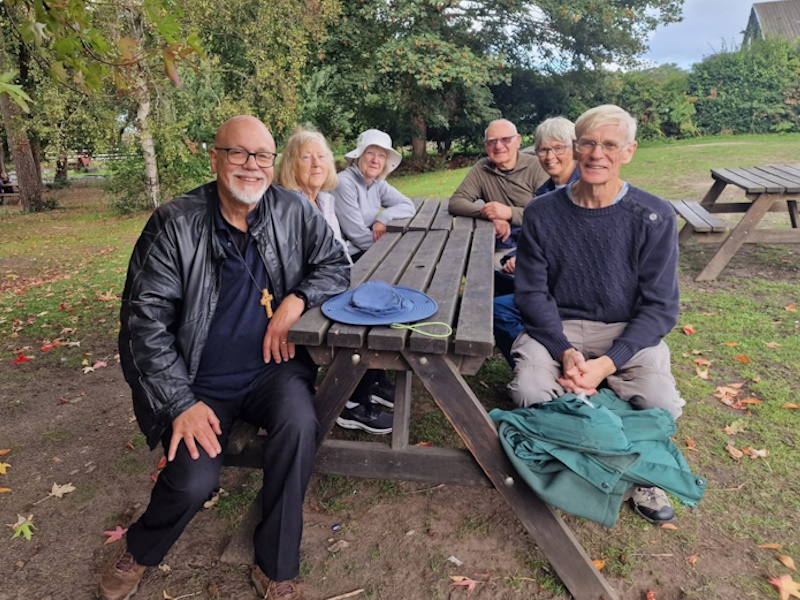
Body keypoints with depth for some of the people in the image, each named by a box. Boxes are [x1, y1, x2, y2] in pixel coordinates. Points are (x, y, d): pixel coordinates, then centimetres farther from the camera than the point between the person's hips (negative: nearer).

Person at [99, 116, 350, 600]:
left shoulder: (295, 211, -2)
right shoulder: (175, 224, -10)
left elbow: (336, 265, 6)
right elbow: (145, 319, -10)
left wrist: (296, 299, -16)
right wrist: (181, 403, -17)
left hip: (272, 369, 2)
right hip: (201, 383, -1)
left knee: (299, 424, -28)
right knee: (194, 481, -19)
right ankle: (139, 552, 19)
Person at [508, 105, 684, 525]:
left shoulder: (654, 217, -6)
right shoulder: (542, 214, -3)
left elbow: (660, 306, -7)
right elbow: (532, 293, -4)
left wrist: (608, 363, -22)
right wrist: (565, 352, -20)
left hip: (629, 333, 0)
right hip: (556, 328, 1)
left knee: (661, 403, -26)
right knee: (529, 391, -28)